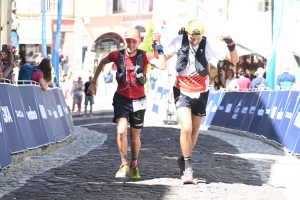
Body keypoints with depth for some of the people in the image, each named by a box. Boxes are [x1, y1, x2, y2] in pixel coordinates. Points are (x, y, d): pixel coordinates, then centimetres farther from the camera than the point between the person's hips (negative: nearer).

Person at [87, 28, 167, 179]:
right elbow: (102, 62, 13)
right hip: (121, 99, 0)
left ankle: (134, 165, 34)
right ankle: (124, 164, 0)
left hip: (138, 100, 0)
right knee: (121, 131, -19)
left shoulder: (144, 56, -12)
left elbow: (162, 66, -28)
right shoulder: (118, 55, -8)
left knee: (135, 137, 11)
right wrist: (93, 82, 11)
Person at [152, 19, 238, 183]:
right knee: (186, 128, -20)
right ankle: (187, 164, -3)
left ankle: (184, 160, 36)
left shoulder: (210, 44, -16)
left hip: (200, 94, 2)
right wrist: (156, 45, -23)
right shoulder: (179, 41, -15)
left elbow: (234, 60, -16)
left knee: (195, 130, 13)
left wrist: (230, 45, -33)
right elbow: (162, 59, -7)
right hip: (182, 91, -2)